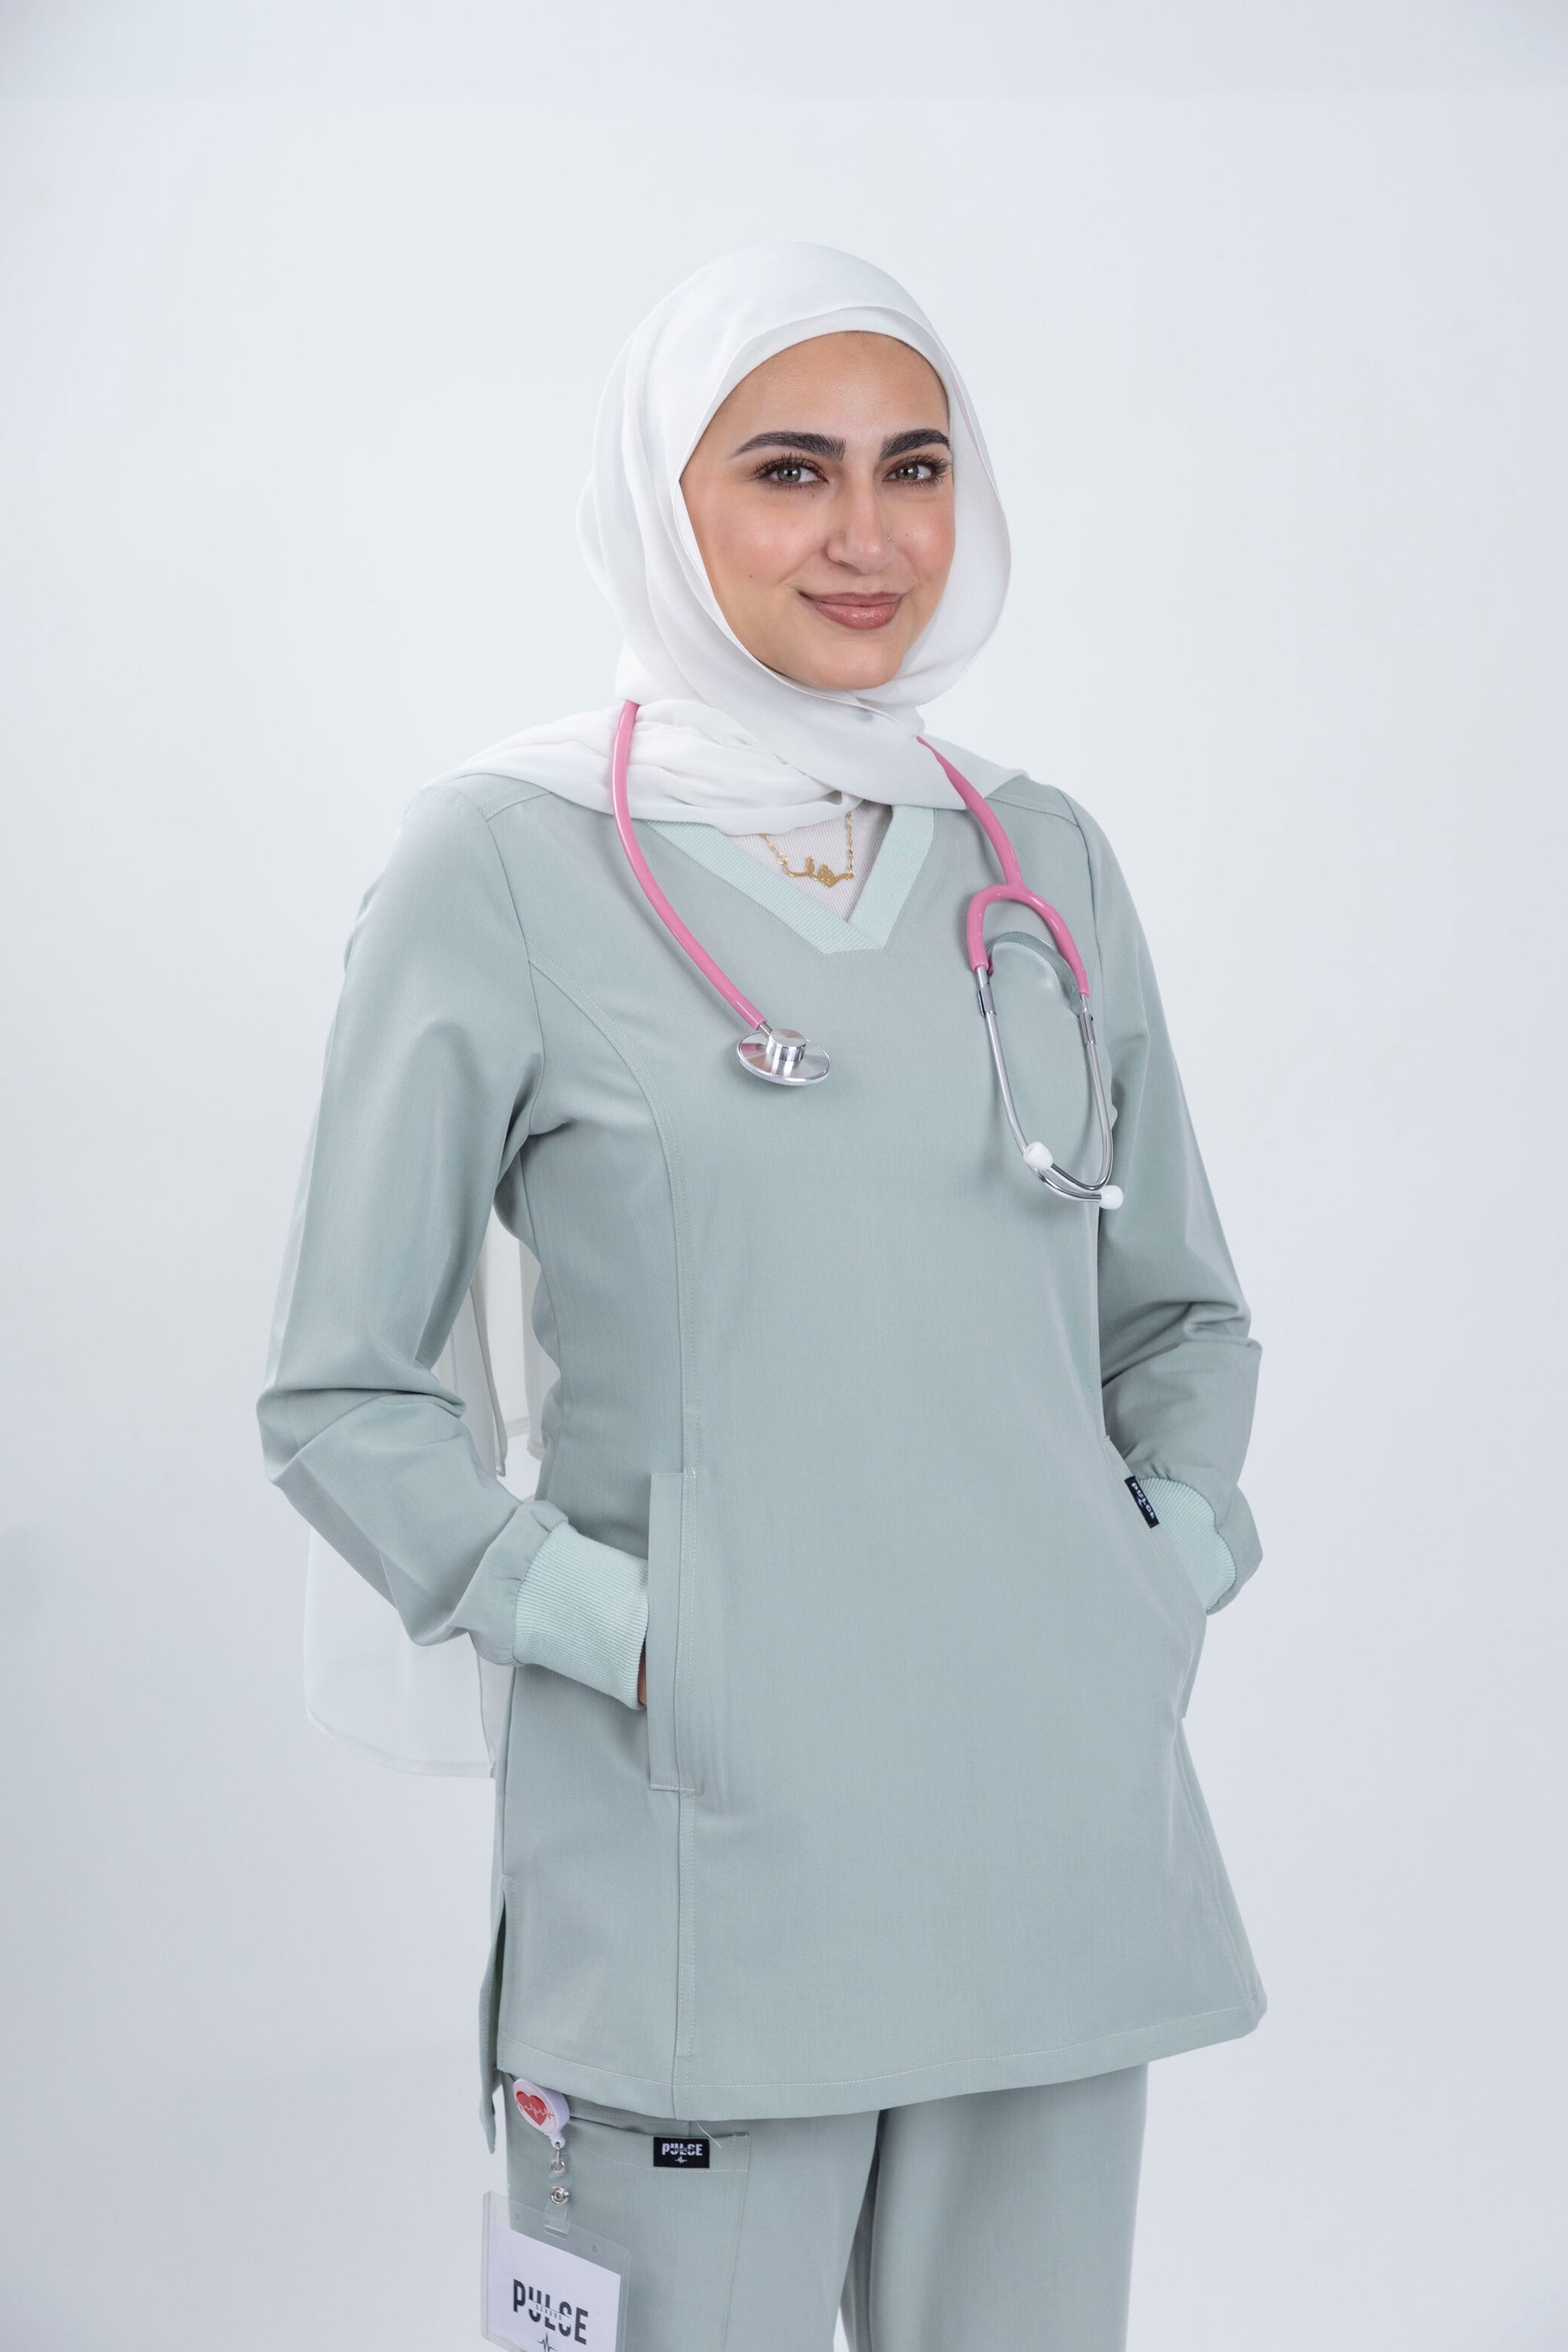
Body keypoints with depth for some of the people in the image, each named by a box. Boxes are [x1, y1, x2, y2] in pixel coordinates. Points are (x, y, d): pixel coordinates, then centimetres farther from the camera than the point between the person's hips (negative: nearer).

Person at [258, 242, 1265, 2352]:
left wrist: (1166, 1572, 4)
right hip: (704, 1855, -4)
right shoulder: (503, 862, -4)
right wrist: (623, 1635, -11)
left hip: (1059, 1837, 4)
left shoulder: (1043, 857, 9)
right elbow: (343, 1401, -2)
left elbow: (1184, 1313, 18)